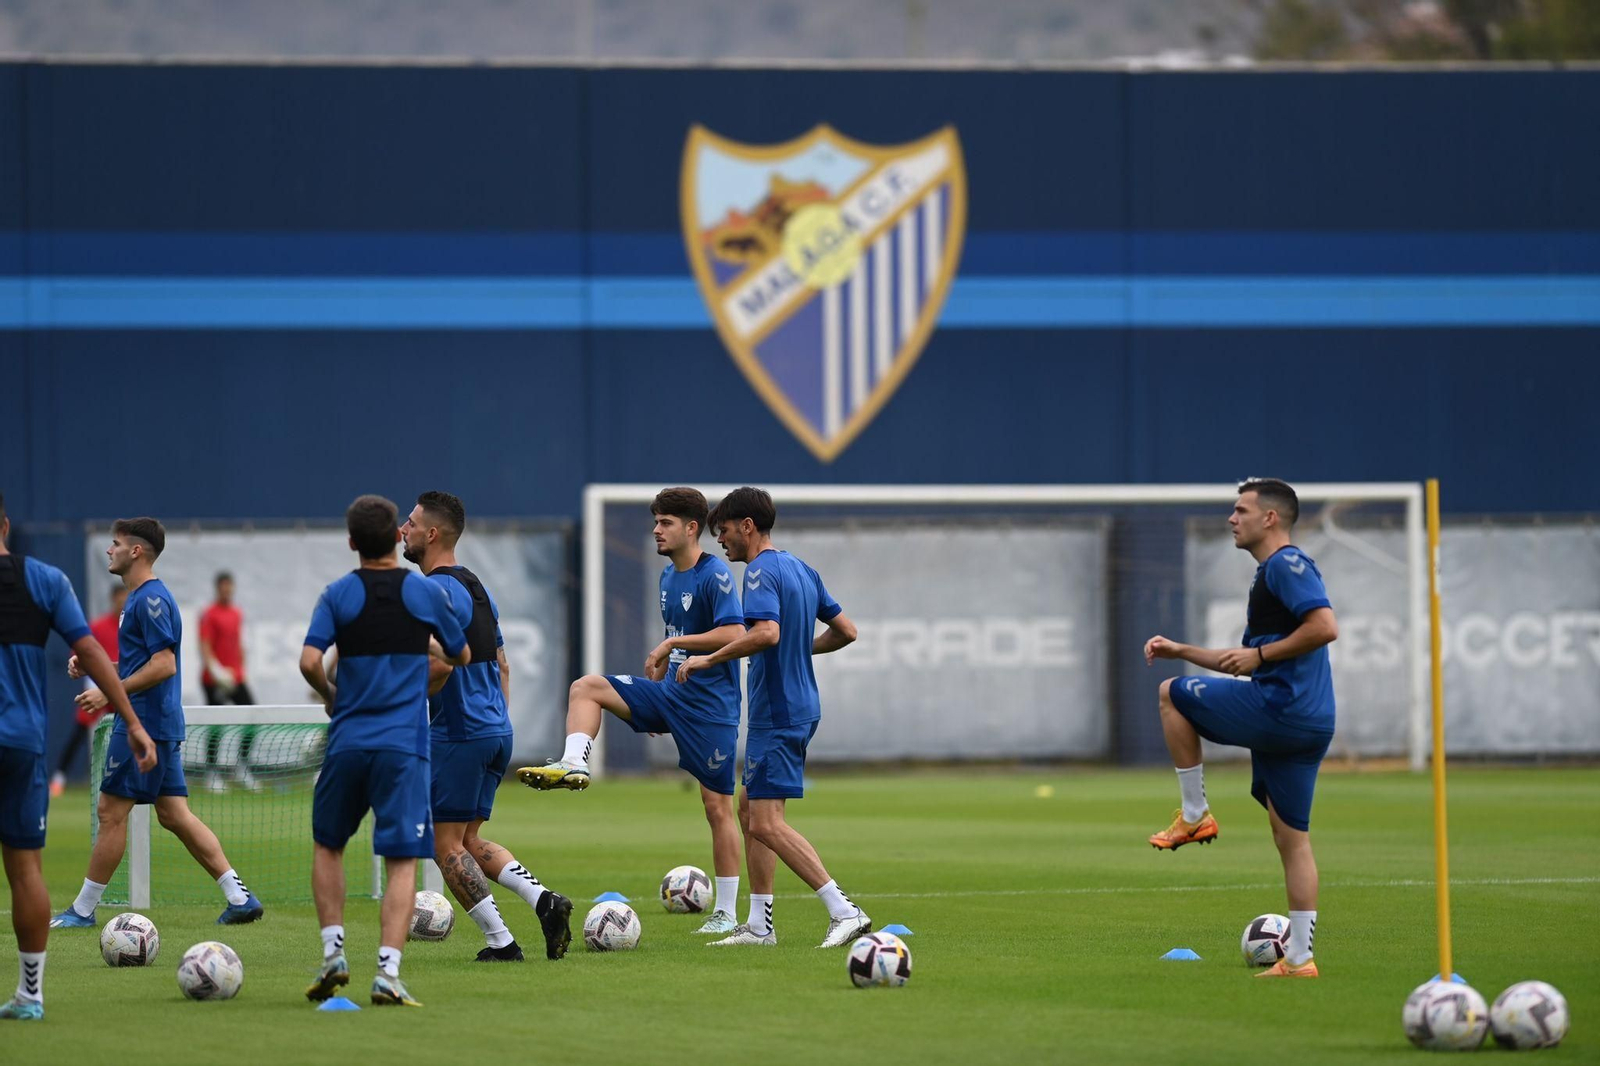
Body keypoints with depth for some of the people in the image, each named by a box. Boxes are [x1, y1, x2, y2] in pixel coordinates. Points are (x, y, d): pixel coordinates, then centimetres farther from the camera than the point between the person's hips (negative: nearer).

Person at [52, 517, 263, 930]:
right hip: (162, 725, 10)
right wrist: (92, 664, 14)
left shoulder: (151, 600, -15)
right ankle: (240, 897, 4)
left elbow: (163, 664, -22)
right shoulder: (141, 598, 18)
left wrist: (109, 692, -21)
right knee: (174, 815, 8)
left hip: (142, 724, -10)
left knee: (111, 812, -3)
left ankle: (83, 910, 4)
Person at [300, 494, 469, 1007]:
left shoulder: (338, 595, 1)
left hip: (348, 740, 1)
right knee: (402, 861, -3)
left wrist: (329, 694, 10)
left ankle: (333, 951, 12)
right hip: (404, 745, -1)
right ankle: (388, 973, -15)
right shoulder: (426, 593, 2)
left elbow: (309, 661, -11)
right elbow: (461, 656, 15)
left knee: (328, 845, 21)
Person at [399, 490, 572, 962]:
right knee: (469, 840, 16)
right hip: (496, 729, 9)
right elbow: (502, 666, 20)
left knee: (446, 844, 0)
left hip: (459, 733, -9)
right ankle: (543, 900, -2)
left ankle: (500, 941, -3)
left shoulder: (435, 591, -14)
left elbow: (441, 665, -24)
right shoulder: (476, 587, 16)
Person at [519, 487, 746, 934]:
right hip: (672, 692, 8)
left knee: (717, 805, -3)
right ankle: (573, 765, -21)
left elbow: (734, 634, -26)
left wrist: (673, 644, -22)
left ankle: (726, 913, 3)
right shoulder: (668, 576, 12)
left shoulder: (715, 575, -15)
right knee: (585, 687, -7)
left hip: (711, 704, -8)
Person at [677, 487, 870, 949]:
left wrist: (707, 659, -22)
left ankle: (845, 913, -18)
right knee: (749, 808, 16)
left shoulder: (761, 572, -14)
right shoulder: (801, 570, 15)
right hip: (801, 707, 10)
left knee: (767, 823, -12)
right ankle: (759, 924, 18)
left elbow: (766, 632, -31)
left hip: (777, 715, -10)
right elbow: (845, 630, 19)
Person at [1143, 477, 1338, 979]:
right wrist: (1181, 650, 25)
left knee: (1173, 694, 6)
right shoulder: (1271, 573, 24)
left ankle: (1194, 814, 7)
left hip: (1278, 708, -10)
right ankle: (1299, 957, 9)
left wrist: (1260, 655, -15)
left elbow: (1325, 626, -23)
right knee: (1291, 839, 9)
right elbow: (1246, 663, 31)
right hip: (1308, 725, 10)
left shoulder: (1287, 565, -8)